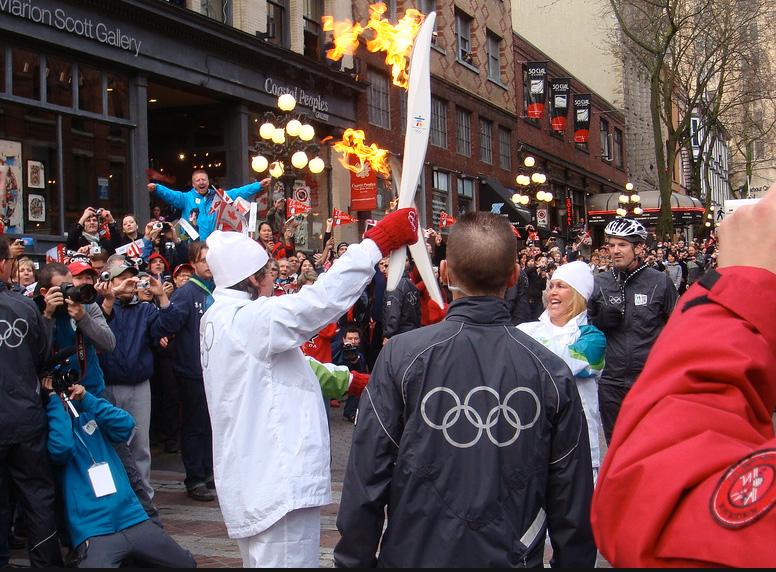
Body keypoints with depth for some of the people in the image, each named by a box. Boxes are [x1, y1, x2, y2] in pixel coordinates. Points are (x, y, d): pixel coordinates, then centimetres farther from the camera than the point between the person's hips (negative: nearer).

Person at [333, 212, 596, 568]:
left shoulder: (400, 356, -15)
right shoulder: (552, 371, -9)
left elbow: (366, 481, -11)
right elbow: (573, 501, -3)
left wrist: (353, 560, 0)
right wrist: (573, 560, 11)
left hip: (417, 553, -1)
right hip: (515, 557, 1)